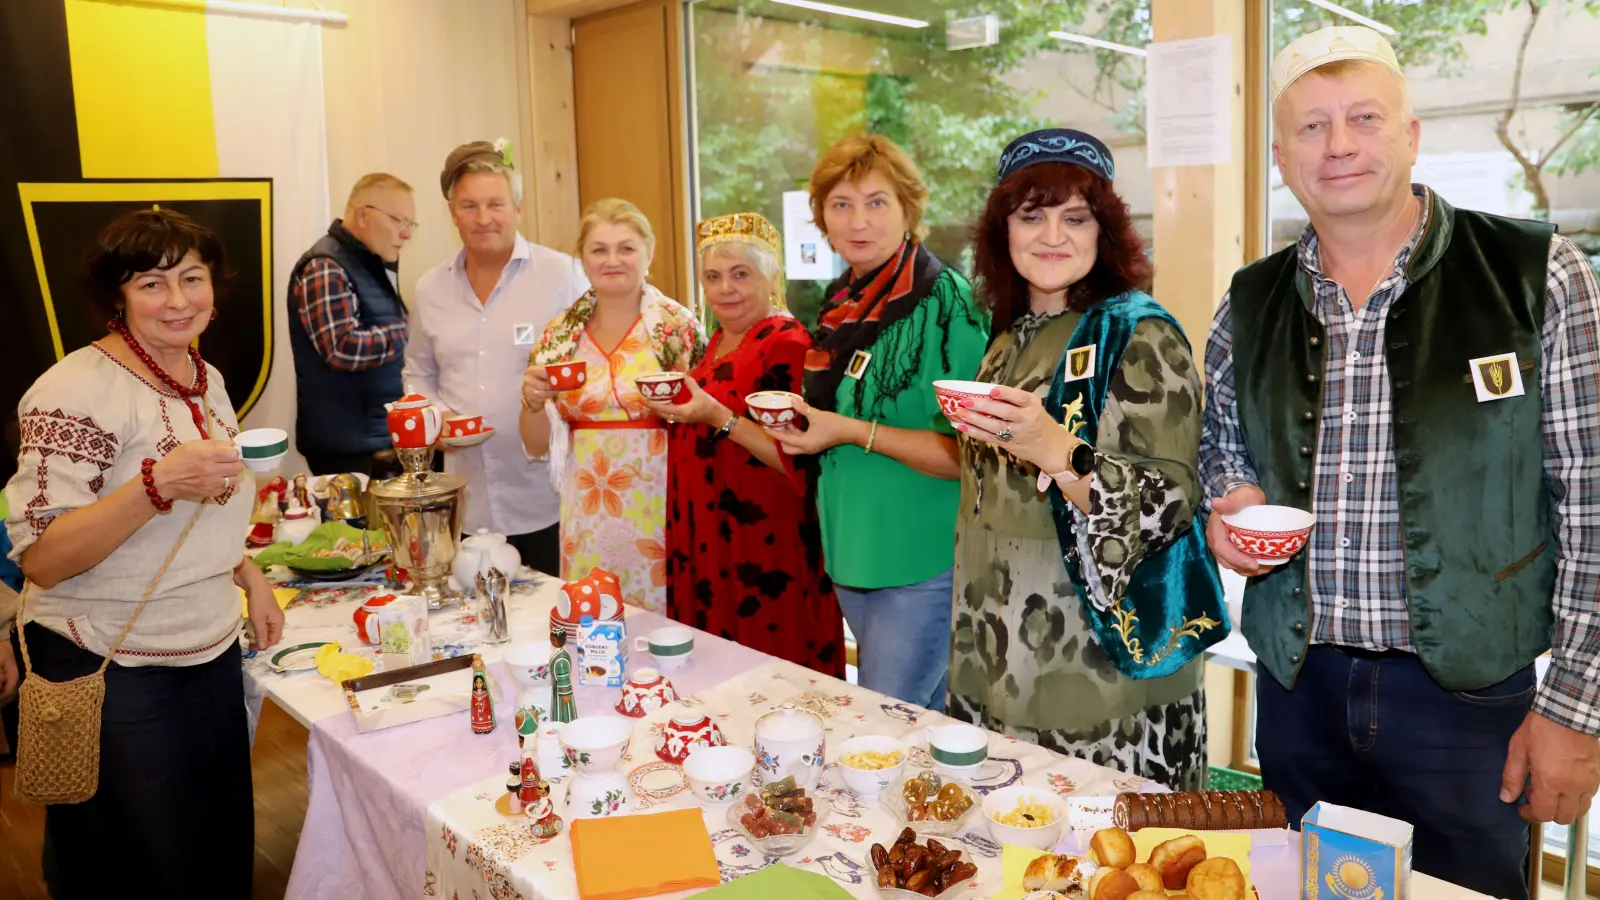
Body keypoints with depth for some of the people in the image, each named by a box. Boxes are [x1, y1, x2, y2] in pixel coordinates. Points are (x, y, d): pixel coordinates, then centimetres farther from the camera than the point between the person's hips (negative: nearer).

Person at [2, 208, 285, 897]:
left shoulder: (205, 378, 6)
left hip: (213, 652, 7)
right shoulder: (79, 390, -18)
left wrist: (249, 577, 8)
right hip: (114, 677, -7)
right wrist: (158, 484, -33)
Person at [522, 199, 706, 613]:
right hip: (586, 521, 3)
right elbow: (536, 445, 10)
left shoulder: (678, 326, -4)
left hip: (659, 513, -2)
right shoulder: (560, 335, 6)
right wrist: (533, 401, -9)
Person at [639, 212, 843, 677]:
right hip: (707, 542, 9)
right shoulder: (718, 342, 12)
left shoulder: (787, 344, -14)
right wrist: (677, 409, 9)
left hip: (765, 549, -9)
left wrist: (718, 418, -27)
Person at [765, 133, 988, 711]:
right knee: (919, 723, 20)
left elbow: (966, 454, -20)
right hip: (853, 551, 8)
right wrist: (799, 422, 5)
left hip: (922, 559, -8)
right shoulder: (843, 304, 9)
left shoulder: (944, 301, -15)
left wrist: (852, 431, -22)